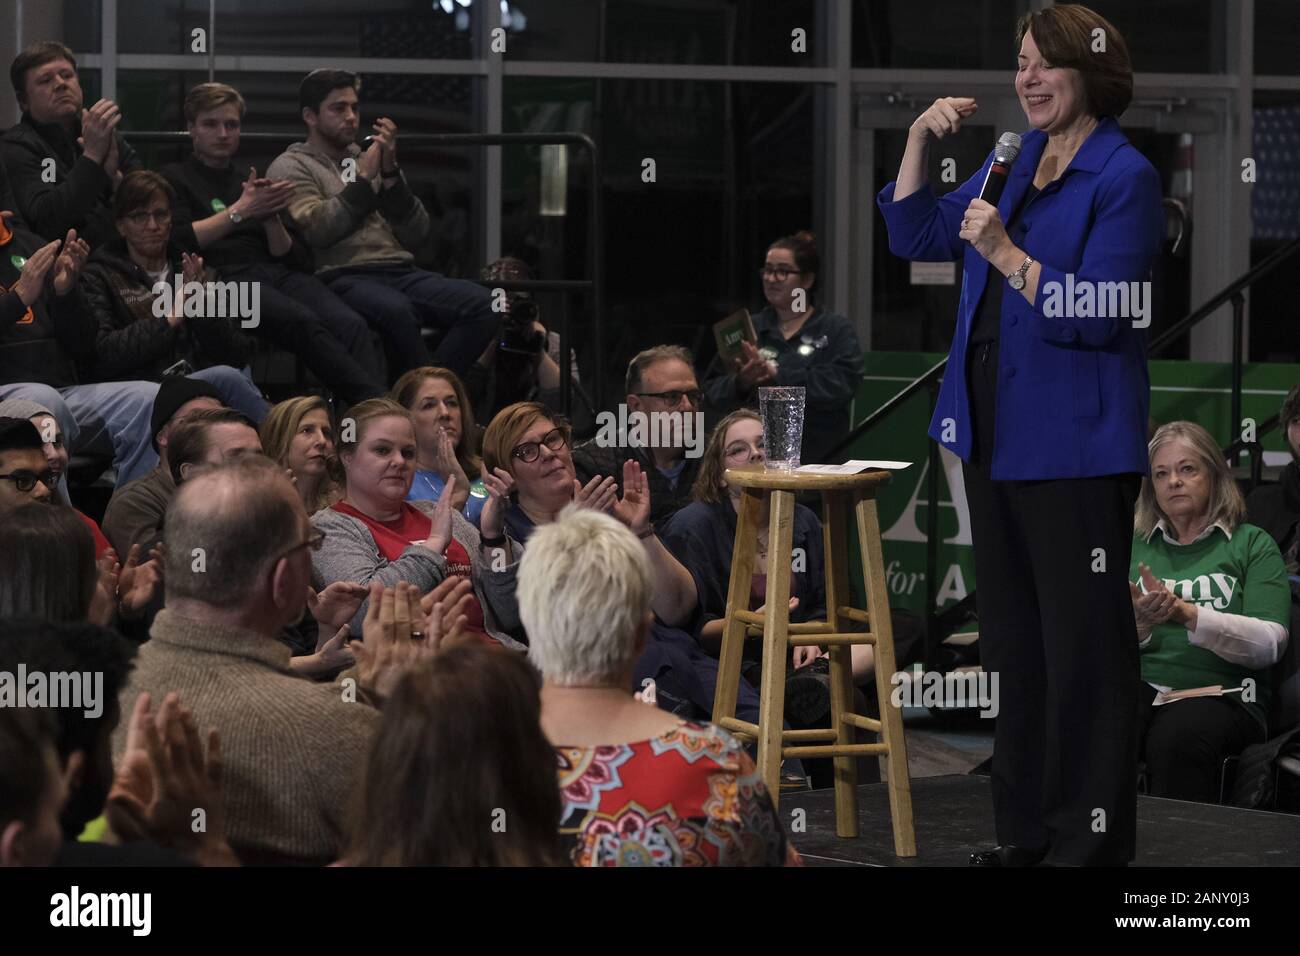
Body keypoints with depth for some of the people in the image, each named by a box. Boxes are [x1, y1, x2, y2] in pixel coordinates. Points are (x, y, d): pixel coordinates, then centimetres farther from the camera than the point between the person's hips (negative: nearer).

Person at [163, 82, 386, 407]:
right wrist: (240, 211, -5)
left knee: (351, 324, -28)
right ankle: (374, 401, -50)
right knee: (303, 321, -36)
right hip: (226, 277, -5)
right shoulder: (174, 179, 16)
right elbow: (179, 240, -5)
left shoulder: (250, 179, 30)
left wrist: (272, 218, 2)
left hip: (276, 272, 5)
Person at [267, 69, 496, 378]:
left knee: (480, 303, -22)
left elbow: (415, 235, 15)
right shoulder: (290, 167, 10)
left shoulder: (366, 159, 25)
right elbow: (316, 231, -10)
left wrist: (390, 173, 3)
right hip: (342, 278, -6)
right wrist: (364, 179, -2)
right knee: (396, 309, -40)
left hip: (401, 273, 6)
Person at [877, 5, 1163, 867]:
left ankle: (1090, 837, 3)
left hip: (1075, 444, -8)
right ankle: (1027, 826, 21)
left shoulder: (1126, 179, -11)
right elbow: (915, 237, 17)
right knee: (1013, 635, 13)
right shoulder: (1015, 161, 13)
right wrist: (921, 139, 5)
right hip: (995, 433, 8)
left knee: (1082, 638, -3)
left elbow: (1096, 314, -18)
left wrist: (1005, 254, -24)